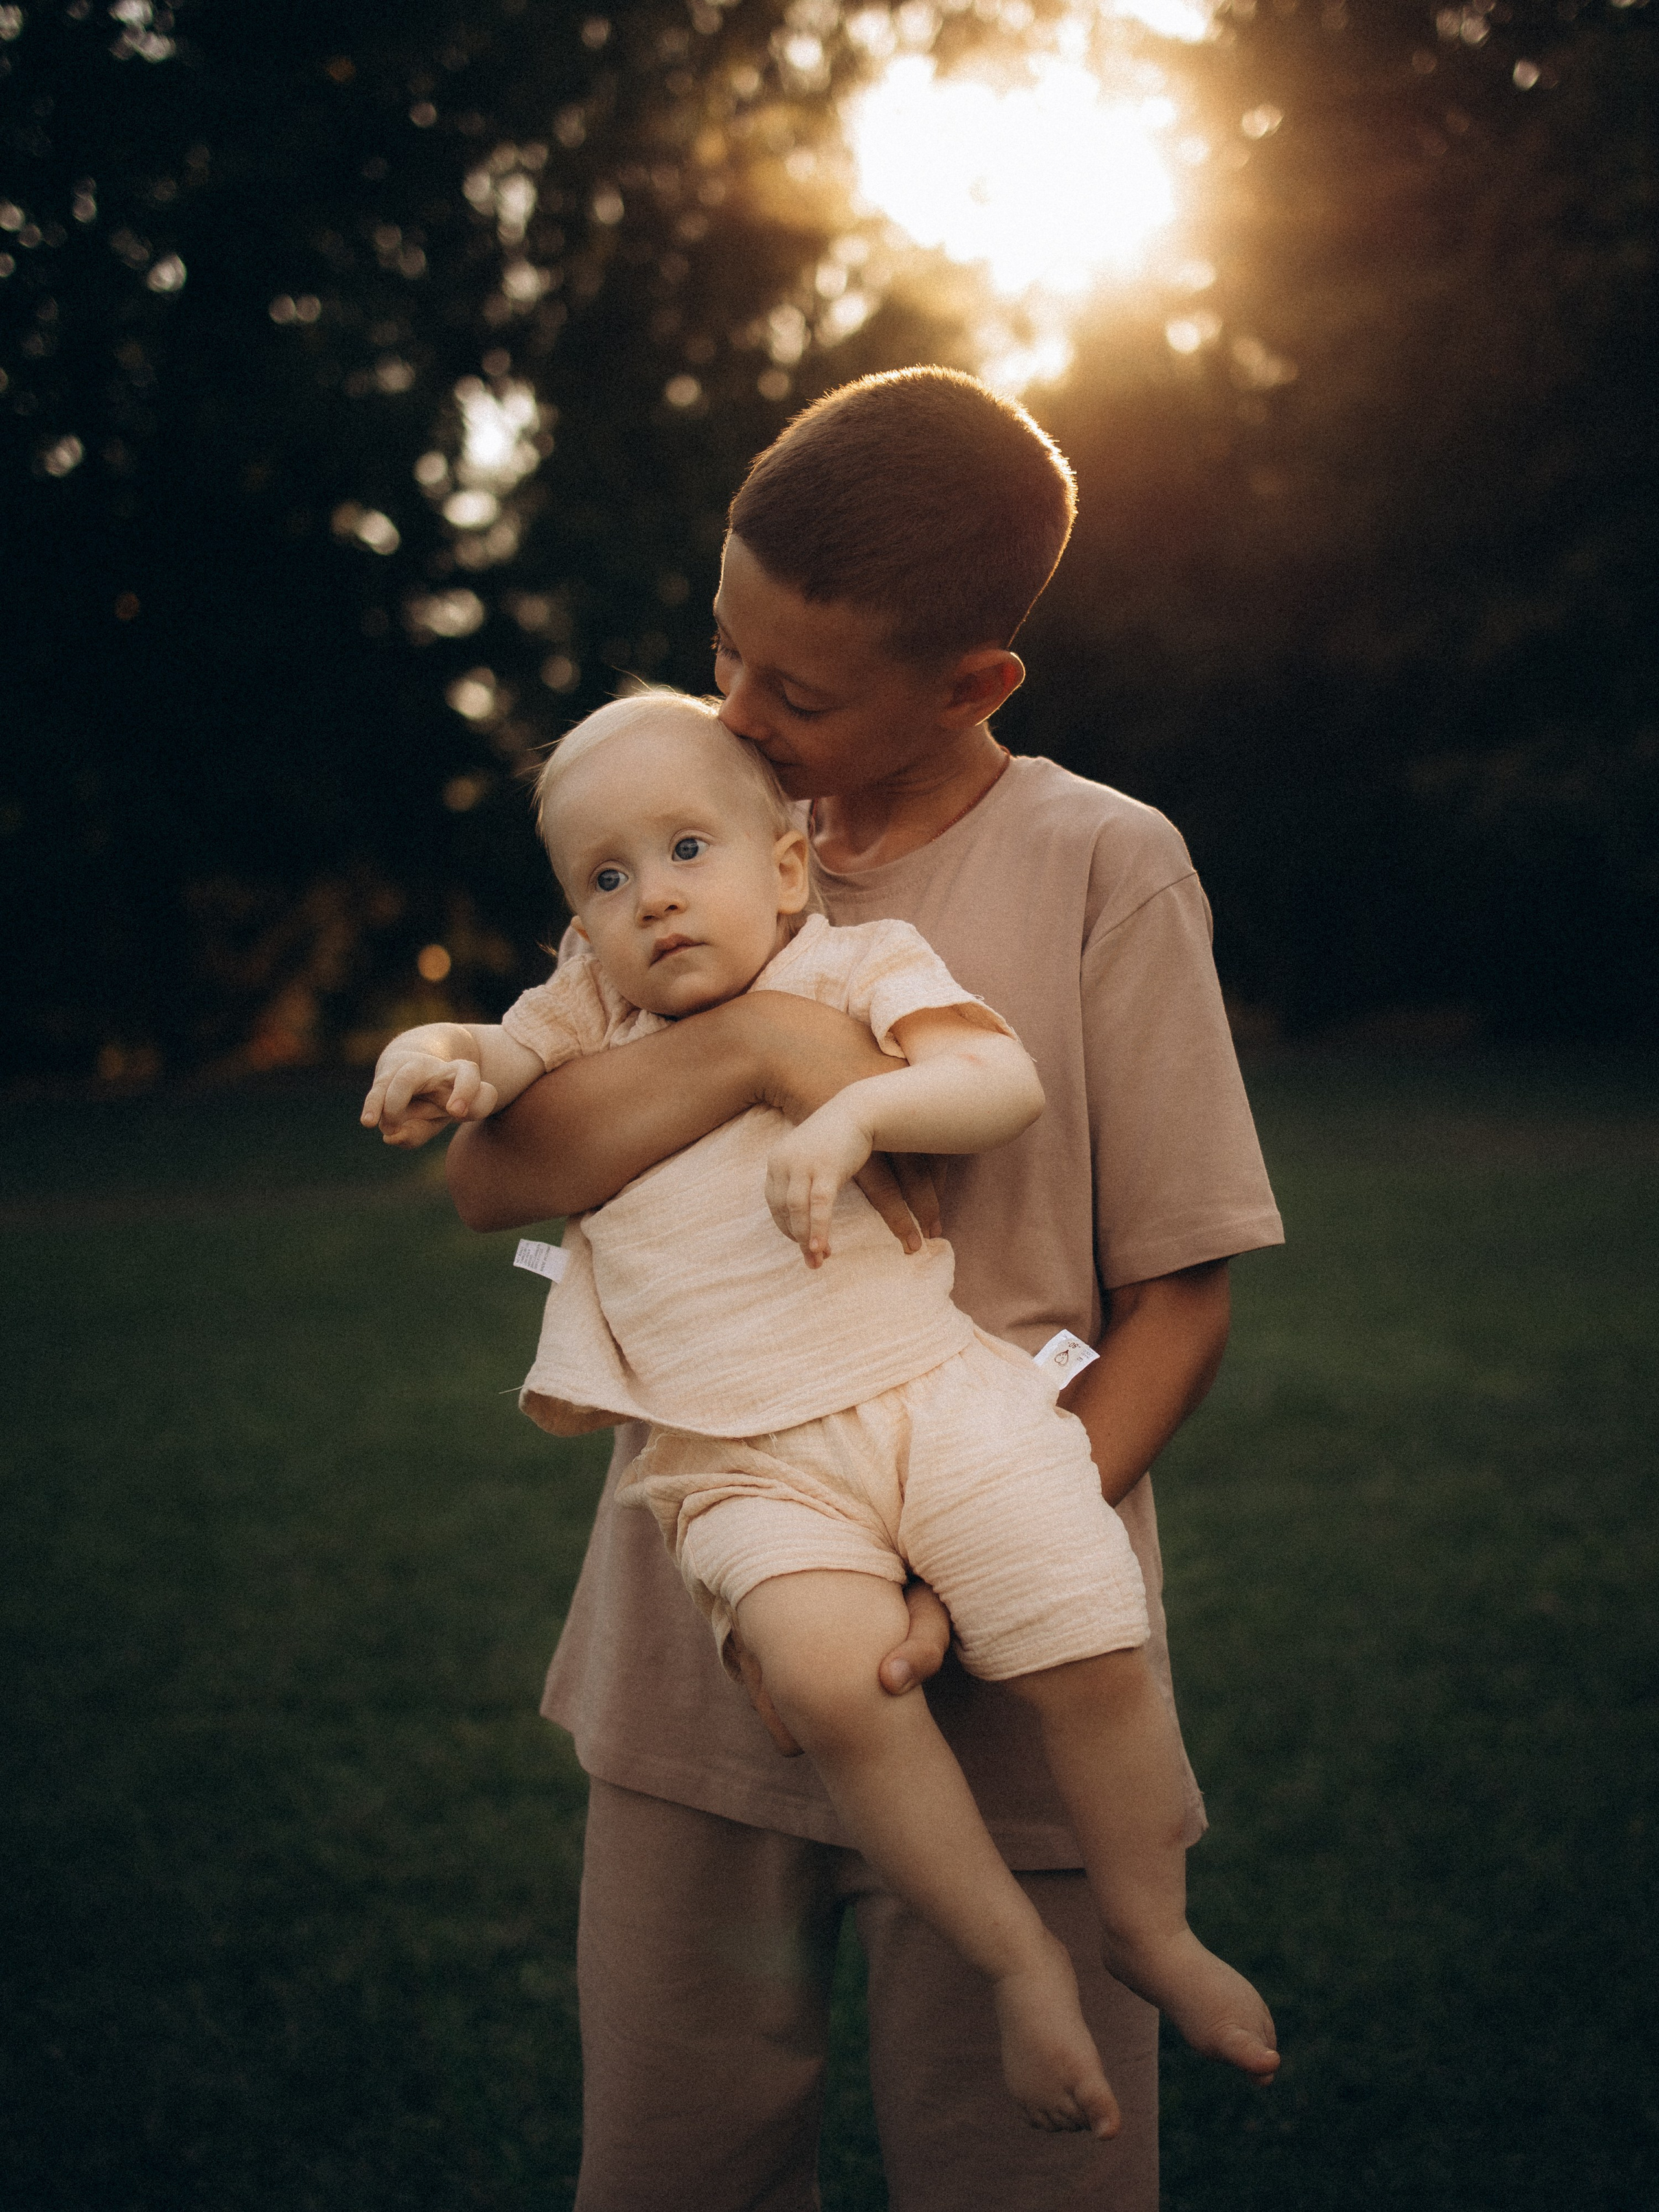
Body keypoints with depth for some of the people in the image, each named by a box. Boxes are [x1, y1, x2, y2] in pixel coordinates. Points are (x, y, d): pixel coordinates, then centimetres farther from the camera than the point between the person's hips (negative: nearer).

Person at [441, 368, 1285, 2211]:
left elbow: (1179, 1296, -4)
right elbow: (491, 1176, -1)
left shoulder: (1102, 864, -4)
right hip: (693, 1658, 4)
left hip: (1002, 1697, -3)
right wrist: (758, 1043, -16)